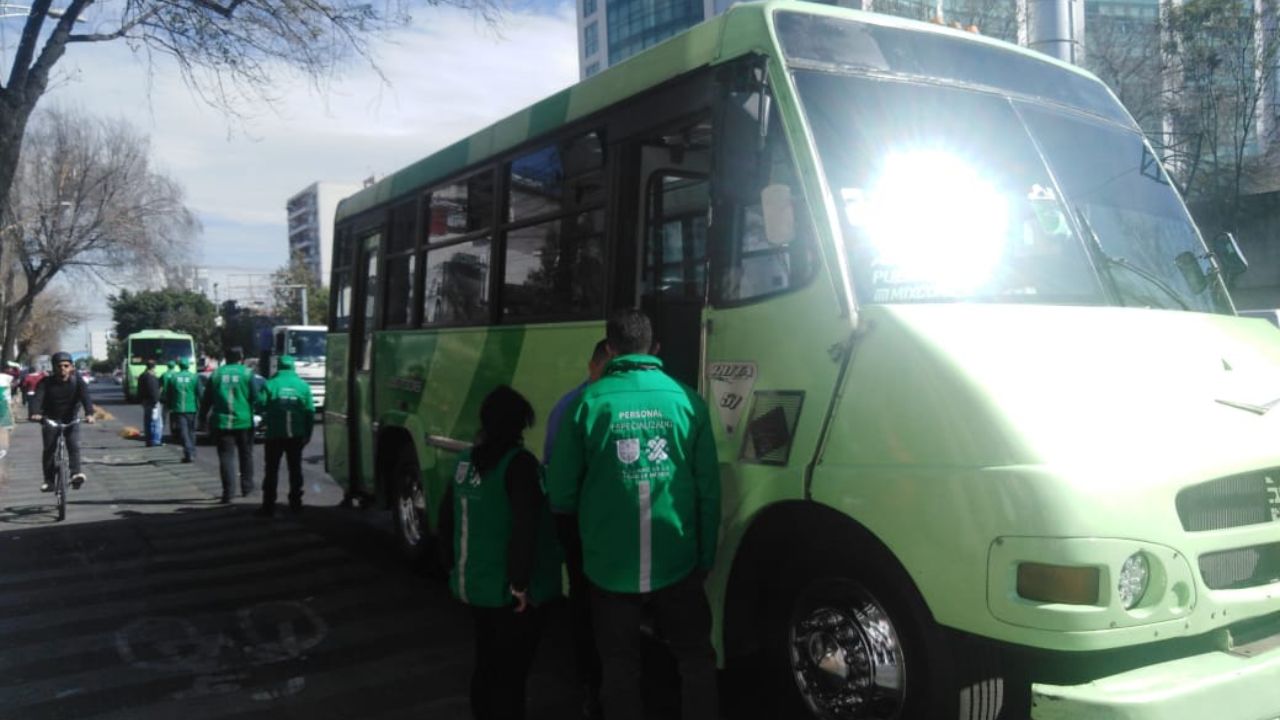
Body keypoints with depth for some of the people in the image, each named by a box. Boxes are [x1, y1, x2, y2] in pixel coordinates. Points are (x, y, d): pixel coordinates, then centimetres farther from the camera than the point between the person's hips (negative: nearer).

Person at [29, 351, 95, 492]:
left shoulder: (77, 381, -11)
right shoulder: (46, 383, -11)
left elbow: (85, 397, -24)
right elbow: (37, 398, -26)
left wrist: (89, 414, -44)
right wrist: (35, 413, -47)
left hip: (70, 419, 0)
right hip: (50, 420, 1)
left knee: (74, 445, -19)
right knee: (49, 450, -3)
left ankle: (76, 473, -24)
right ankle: (48, 480, 5)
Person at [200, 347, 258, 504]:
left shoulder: (216, 374, 6)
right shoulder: (247, 373, -1)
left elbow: (206, 400, 8)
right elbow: (255, 398, -6)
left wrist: (204, 417, 17)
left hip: (221, 422, 1)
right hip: (244, 421, -1)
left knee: (226, 456, 0)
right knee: (245, 455, 15)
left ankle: (228, 491, -8)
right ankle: (246, 486, 21)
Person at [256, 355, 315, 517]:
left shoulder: (271, 385, -6)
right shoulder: (303, 386, 1)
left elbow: (261, 406, -12)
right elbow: (310, 411, -2)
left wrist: (266, 418, 11)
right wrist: (307, 434, 4)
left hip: (275, 434, -2)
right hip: (296, 435, 2)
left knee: (272, 470, 4)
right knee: (295, 468, 13)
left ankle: (269, 505, 3)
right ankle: (295, 503, 15)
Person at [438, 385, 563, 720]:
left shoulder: (466, 460, 5)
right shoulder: (518, 462, -17)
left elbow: (446, 517, 13)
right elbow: (525, 527, -25)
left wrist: (455, 566, 22)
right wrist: (521, 582, -18)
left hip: (474, 583, 7)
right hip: (509, 590, -7)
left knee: (486, 665, 22)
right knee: (511, 672, 3)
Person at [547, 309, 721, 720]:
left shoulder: (589, 402, -6)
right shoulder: (686, 400, -3)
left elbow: (561, 493, -2)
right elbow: (709, 490, -1)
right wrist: (706, 557, 11)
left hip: (610, 566, -1)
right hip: (677, 564, 1)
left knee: (620, 671, 14)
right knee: (696, 661, 19)